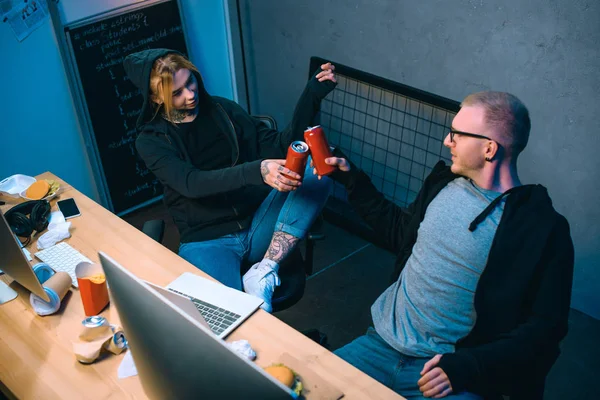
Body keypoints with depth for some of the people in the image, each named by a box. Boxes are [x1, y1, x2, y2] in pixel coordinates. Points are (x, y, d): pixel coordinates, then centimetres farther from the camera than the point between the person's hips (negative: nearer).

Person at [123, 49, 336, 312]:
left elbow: (280, 146, 4)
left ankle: (263, 273, -25)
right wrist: (255, 172, -36)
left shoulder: (222, 110, 7)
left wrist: (313, 94, -8)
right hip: (206, 240, -4)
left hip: (258, 226, 4)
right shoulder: (151, 141, -2)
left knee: (316, 174, -23)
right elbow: (191, 183, -20)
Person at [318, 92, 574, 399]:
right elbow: (400, 232, 21)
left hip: (450, 368, -5)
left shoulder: (543, 229, -12)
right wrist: (351, 179, 17)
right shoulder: (444, 181, 5)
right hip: (383, 343, 5)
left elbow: (543, 330, -12)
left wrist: (467, 367, -22)